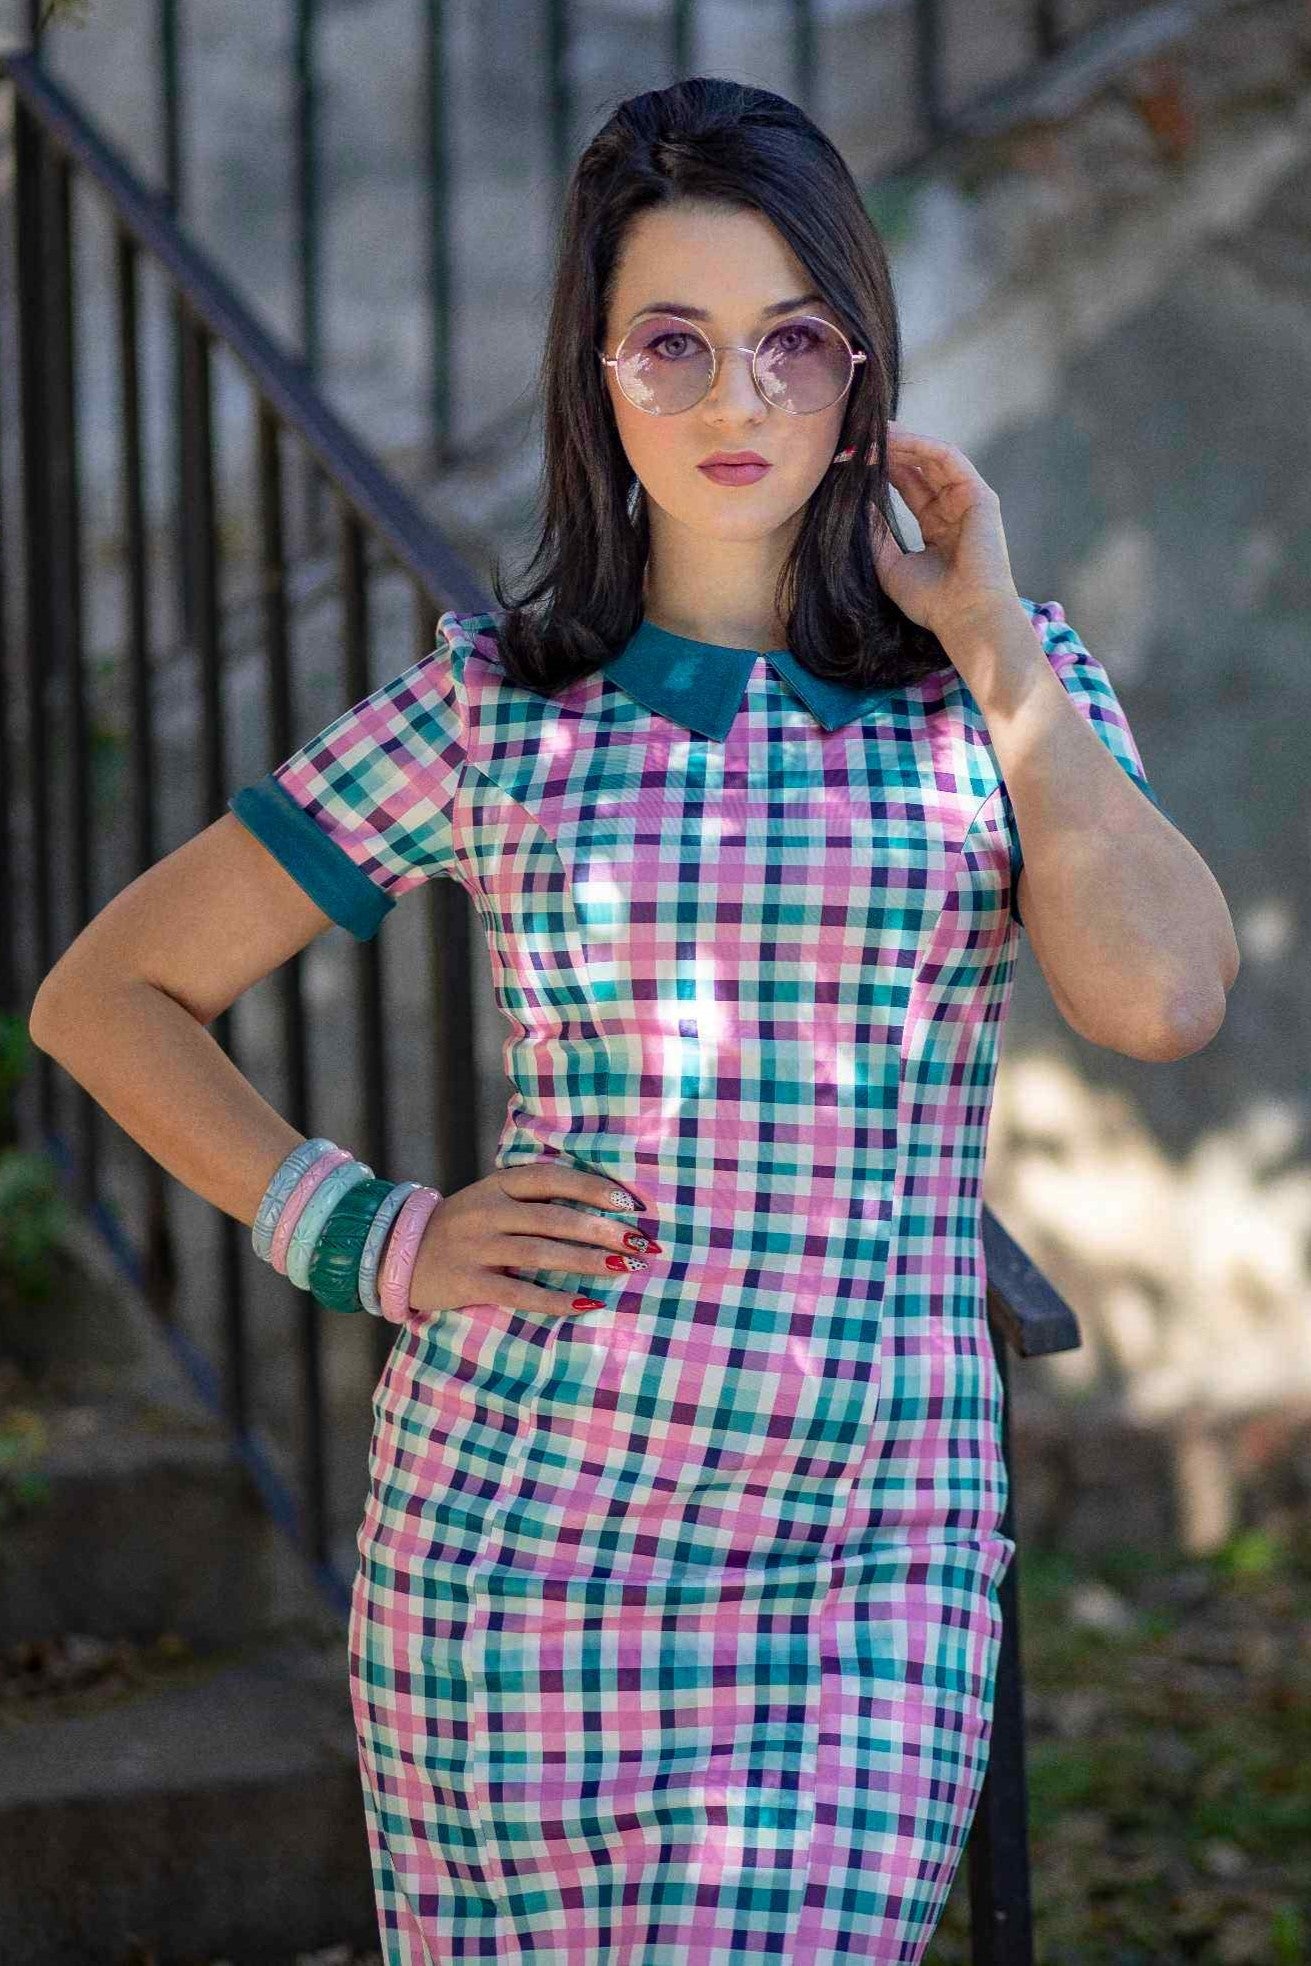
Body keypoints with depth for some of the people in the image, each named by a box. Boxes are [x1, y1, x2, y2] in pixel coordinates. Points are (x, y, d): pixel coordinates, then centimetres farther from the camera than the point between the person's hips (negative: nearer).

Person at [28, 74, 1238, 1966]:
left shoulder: (998, 682, 5)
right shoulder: (488, 707, 3)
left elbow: (1163, 996, -13)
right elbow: (113, 992, 8)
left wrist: (989, 637, -6)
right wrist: (370, 1240, -2)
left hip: (872, 1546, 0)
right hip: (514, 1524, 0)